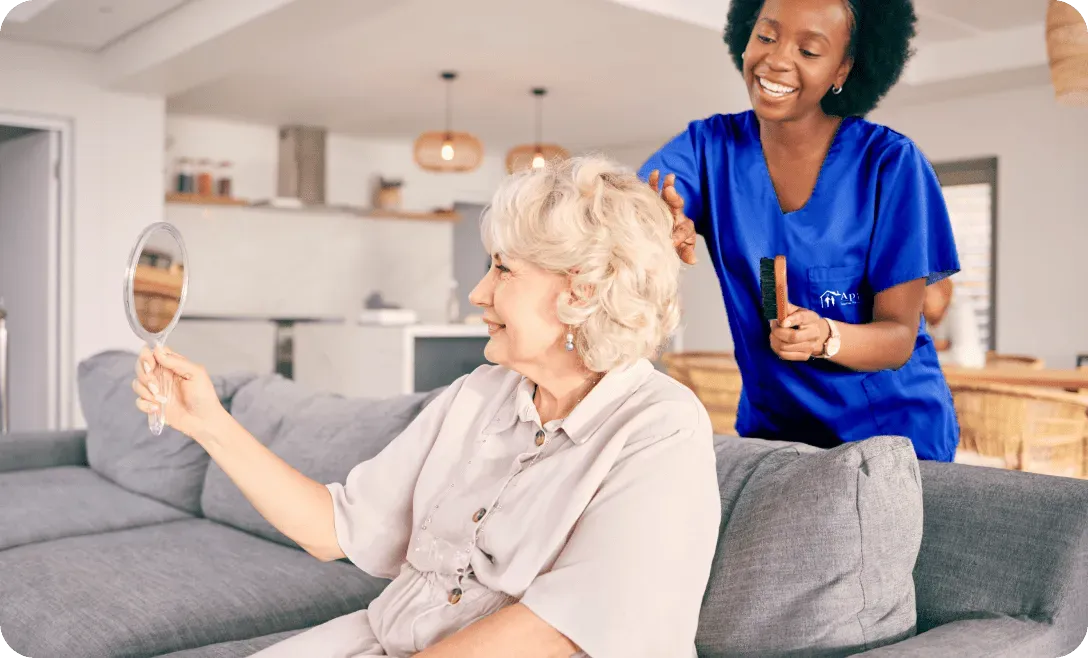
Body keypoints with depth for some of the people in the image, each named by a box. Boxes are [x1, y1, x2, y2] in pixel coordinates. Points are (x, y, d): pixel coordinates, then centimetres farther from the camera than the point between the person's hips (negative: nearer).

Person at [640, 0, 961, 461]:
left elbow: (899, 336, -15)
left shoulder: (890, 162, -15)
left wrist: (824, 337, -35)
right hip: (768, 424, 2)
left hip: (893, 429, -2)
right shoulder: (711, 146, -7)